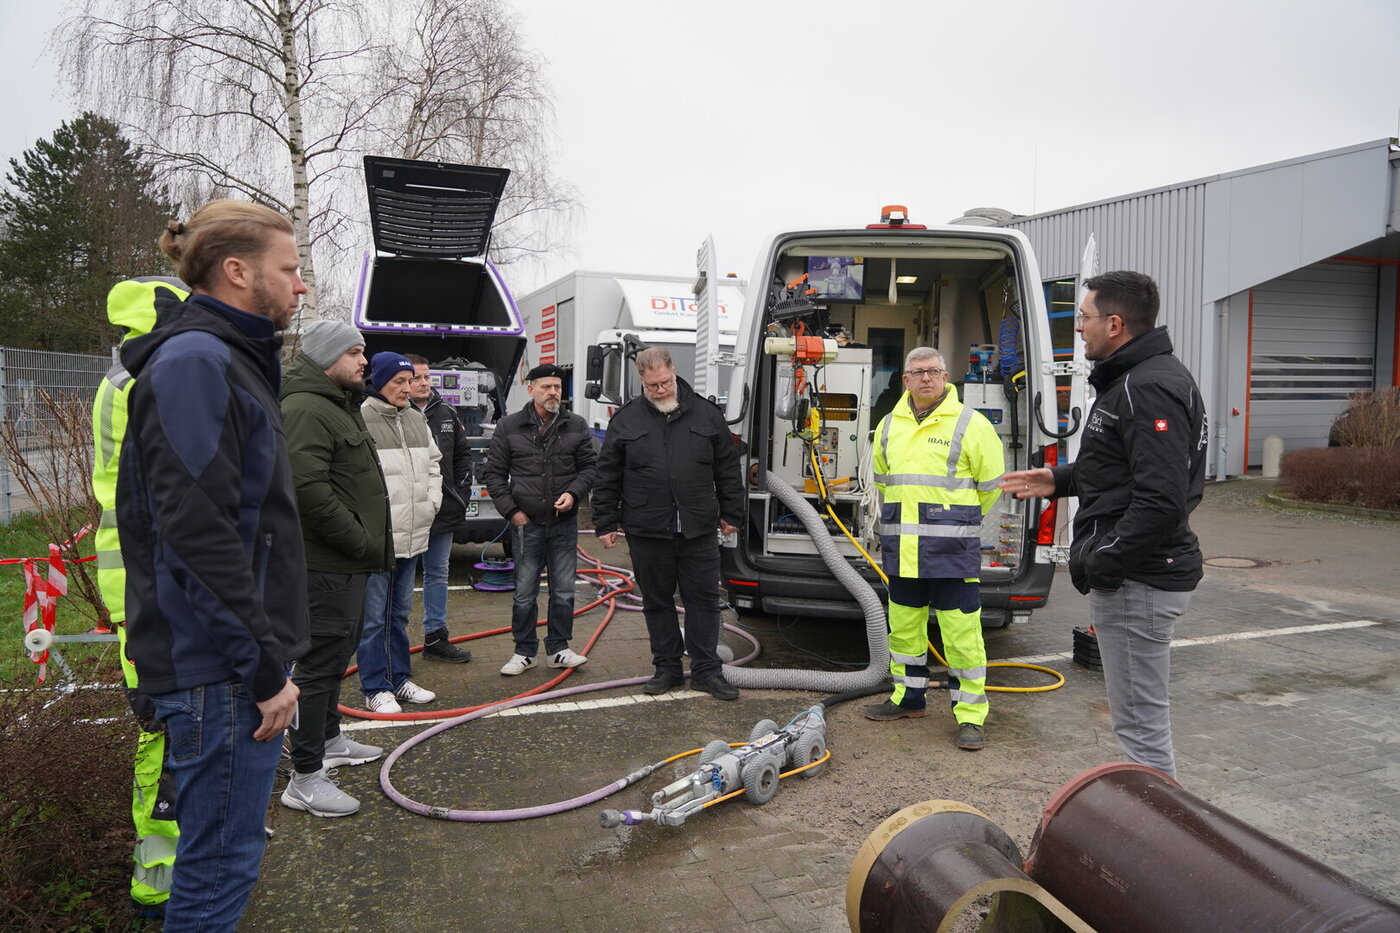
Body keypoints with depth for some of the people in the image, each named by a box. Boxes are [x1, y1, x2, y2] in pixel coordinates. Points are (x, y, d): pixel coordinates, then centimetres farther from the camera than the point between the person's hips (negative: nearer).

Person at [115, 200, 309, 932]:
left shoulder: (229, 360, 15)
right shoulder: (194, 362, -16)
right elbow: (199, 536, -23)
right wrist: (265, 667, -19)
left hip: (239, 659, 10)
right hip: (220, 669, -10)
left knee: (223, 852, 20)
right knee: (221, 861, 2)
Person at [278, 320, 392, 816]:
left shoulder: (339, 404, 18)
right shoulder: (305, 409, -17)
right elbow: (309, 489, -27)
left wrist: (368, 542, 18)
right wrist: (360, 541, -20)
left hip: (347, 560, 11)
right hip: (327, 563, -11)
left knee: (338, 651, 22)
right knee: (320, 661, -6)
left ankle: (330, 739, 39)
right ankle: (304, 779, 1)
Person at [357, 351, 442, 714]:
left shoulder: (416, 419, 13)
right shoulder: (361, 419, -13)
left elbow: (433, 464, 23)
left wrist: (431, 503, 11)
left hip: (412, 535, 8)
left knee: (400, 613, 18)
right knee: (373, 617, 2)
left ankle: (399, 678, 29)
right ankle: (375, 688, 12)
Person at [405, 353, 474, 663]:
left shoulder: (447, 414, 9)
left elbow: (463, 455, 16)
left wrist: (462, 495, 8)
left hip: (444, 511, 6)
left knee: (437, 574, 14)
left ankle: (435, 637, 25)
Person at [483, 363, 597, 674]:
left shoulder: (576, 426, 5)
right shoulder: (509, 427, 2)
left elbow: (589, 467, 10)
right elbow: (495, 473, 5)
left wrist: (573, 493, -8)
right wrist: (511, 511, -4)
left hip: (565, 523, 1)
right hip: (526, 523, -1)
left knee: (564, 590, 6)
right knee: (525, 592, 4)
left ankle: (558, 648, 19)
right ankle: (524, 652, 17)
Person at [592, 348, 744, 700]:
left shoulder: (707, 414, 4)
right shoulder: (626, 420, 2)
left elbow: (728, 469, 9)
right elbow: (607, 476, 5)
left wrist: (731, 514, 8)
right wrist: (605, 523, 3)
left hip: (698, 529, 0)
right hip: (647, 531, 0)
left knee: (704, 599, 3)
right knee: (657, 601, 9)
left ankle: (706, 670, 12)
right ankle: (667, 667, 22)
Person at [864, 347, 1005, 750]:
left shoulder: (970, 424, -5)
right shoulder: (889, 426, 11)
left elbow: (990, 485, 3)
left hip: (952, 551, -5)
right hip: (901, 551, 5)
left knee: (962, 632, -3)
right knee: (904, 627, 15)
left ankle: (970, 715, 7)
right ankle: (909, 698, 31)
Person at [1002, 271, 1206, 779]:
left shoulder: (1150, 389, -20)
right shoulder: (1134, 379, 14)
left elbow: (1162, 501, -29)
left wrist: (1100, 562, -21)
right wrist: (1061, 479, 18)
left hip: (1136, 582, -12)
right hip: (1136, 574, 12)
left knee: (1142, 721, -2)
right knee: (1140, 717, 23)